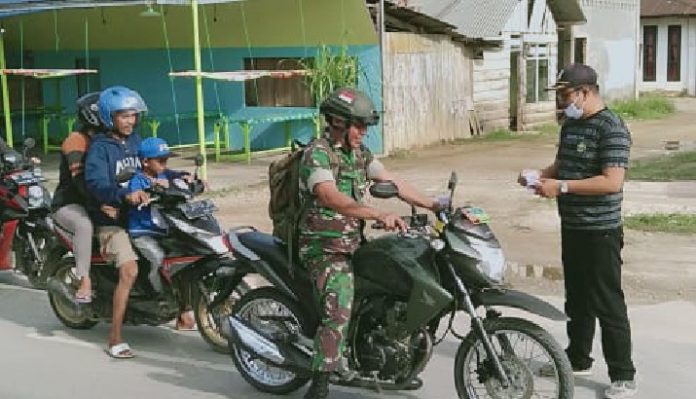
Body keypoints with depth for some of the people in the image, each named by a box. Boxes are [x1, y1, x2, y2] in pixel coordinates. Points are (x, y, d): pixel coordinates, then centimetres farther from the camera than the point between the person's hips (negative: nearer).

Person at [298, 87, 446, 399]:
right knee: (338, 312, -24)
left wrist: (431, 204, 6)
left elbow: (390, 182, 13)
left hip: (354, 244, 9)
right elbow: (332, 198, -32)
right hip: (325, 248, -9)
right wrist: (380, 215, -42)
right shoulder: (317, 154, -16)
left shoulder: (358, 153, 12)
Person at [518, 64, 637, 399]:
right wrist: (541, 175, 0)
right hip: (572, 226, 9)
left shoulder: (611, 129, -18)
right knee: (576, 298, 19)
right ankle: (578, 360, 33)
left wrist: (561, 187, -27)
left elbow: (612, 182, -26)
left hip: (600, 231, -9)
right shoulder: (570, 125, 10)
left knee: (607, 304, -3)